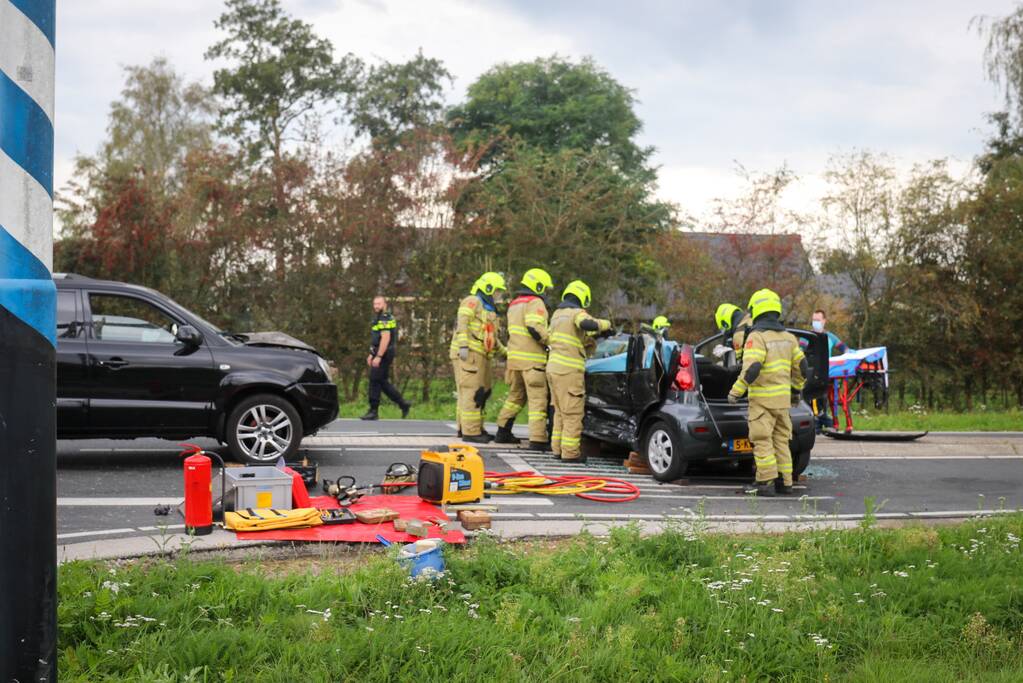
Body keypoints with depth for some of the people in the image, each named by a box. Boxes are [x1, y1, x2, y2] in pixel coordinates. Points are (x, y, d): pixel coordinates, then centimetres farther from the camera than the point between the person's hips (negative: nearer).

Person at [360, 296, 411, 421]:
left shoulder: (385, 319, -15)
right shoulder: (378, 318, 19)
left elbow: (385, 339, -23)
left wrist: (378, 357, -26)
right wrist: (372, 354, 24)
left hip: (384, 354, -10)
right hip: (379, 353, 10)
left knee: (375, 380, -7)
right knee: (383, 381, 12)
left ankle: (373, 411, -3)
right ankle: (403, 404, 17)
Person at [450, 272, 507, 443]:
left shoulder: (489, 310, 26)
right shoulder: (472, 302, -5)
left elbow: (493, 338, 32)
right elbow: (462, 323, -17)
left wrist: (505, 352, 26)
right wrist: (463, 345, -26)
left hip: (480, 356, 10)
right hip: (468, 353, -10)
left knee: (482, 392, 13)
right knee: (472, 392, -12)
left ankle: (464, 427, 21)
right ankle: (471, 431, -13)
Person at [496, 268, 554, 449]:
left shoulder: (514, 304, 21)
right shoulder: (535, 303, -9)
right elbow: (535, 327, -22)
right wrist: (548, 341, -8)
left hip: (514, 356, 9)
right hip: (531, 359, -9)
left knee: (516, 396, 21)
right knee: (537, 399, -7)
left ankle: (503, 432, 24)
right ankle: (538, 439, -11)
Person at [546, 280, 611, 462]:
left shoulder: (557, 314, 19)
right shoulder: (577, 313, -8)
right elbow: (587, 324, -30)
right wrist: (605, 324, -11)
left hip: (553, 367, 9)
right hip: (569, 370, -9)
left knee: (560, 411, 17)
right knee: (573, 413, -4)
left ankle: (557, 448, 20)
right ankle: (570, 452, -5)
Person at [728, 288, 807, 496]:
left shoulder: (757, 337, -13)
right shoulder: (788, 337, 10)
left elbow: (751, 368, -22)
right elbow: (800, 365, 13)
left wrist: (736, 391, -15)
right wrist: (796, 390, 26)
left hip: (762, 398, -7)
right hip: (783, 397, 7)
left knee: (762, 441, -4)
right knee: (781, 440, 13)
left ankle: (767, 482, -7)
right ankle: (785, 482, 13)